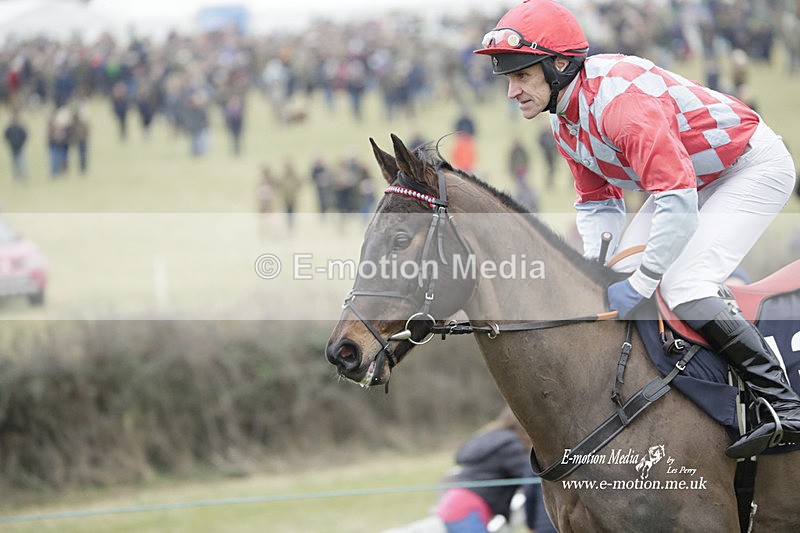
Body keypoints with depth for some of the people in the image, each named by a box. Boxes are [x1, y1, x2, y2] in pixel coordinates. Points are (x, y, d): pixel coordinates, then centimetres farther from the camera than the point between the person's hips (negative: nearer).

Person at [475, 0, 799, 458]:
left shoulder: (618, 97, -33)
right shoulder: (564, 119, -2)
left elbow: (678, 203, -37)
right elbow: (598, 201, 7)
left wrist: (638, 286, -31)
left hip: (755, 166, -10)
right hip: (694, 176, 10)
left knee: (682, 285, -23)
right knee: (621, 277, 2)